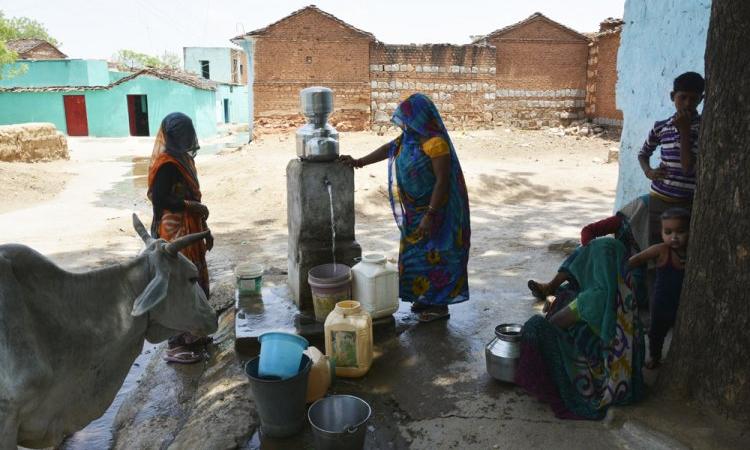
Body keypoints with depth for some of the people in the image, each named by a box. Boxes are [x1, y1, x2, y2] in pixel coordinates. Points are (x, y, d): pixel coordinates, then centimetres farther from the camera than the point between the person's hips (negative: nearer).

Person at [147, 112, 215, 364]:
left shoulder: (183, 158, 13)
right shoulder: (167, 163, -17)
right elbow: (159, 198, -23)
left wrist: (204, 229, 18)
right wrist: (192, 206, -18)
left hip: (189, 230, 10)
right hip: (175, 232, -10)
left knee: (195, 282, 16)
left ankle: (190, 335, 30)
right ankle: (175, 346, 5)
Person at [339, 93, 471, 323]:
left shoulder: (435, 142, -23)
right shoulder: (411, 137, 4)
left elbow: (442, 181, -24)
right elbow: (389, 148, 17)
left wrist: (430, 215, -25)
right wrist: (358, 162, 14)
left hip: (432, 210, -9)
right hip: (415, 211, 9)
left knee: (433, 255, 1)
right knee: (418, 254, 17)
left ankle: (439, 305, 15)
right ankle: (426, 298, 32)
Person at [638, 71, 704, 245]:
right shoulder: (661, 127, 5)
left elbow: (688, 167, -15)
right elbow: (643, 153, 22)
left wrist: (684, 131, -14)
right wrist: (648, 171, 1)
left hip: (688, 203, -3)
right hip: (658, 200, 4)